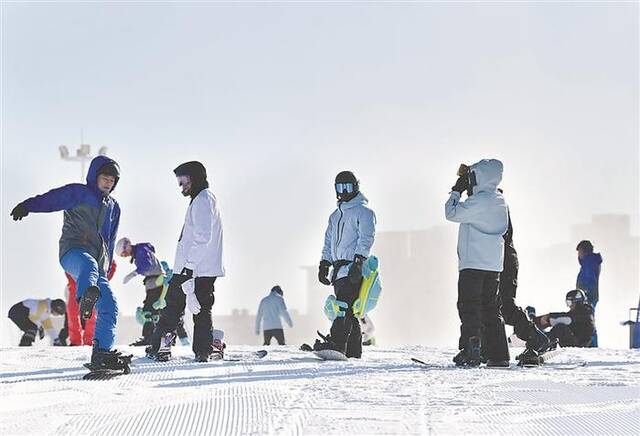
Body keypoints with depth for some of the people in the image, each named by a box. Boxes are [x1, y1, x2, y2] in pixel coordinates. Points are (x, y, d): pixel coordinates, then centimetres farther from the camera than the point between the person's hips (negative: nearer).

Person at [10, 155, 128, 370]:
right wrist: (29, 205, -29)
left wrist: (106, 269, 28)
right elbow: (52, 199, -10)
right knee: (89, 265, -43)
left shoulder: (113, 207, 28)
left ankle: (102, 352, -4)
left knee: (109, 306, -6)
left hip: (98, 262, 7)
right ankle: (87, 296, -76)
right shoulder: (78, 193, 7)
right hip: (73, 252, -7)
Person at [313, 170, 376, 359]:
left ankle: (336, 343, -30)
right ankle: (353, 350, 4)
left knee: (344, 307, -19)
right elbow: (329, 242, 27)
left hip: (353, 267, -8)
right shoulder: (335, 215, 25)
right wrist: (324, 265, 16)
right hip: (339, 269, 8)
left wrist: (358, 261, -22)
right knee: (348, 311, 5)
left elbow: (366, 238, -11)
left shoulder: (363, 212, 1)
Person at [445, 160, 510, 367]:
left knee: (469, 307, -6)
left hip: (473, 264, -8)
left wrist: (456, 191, 1)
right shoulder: (498, 201, 14)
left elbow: (452, 213, -12)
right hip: (494, 264, 8)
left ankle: (470, 351, -14)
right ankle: (498, 355, 7)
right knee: (491, 309, 10)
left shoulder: (479, 200, -13)